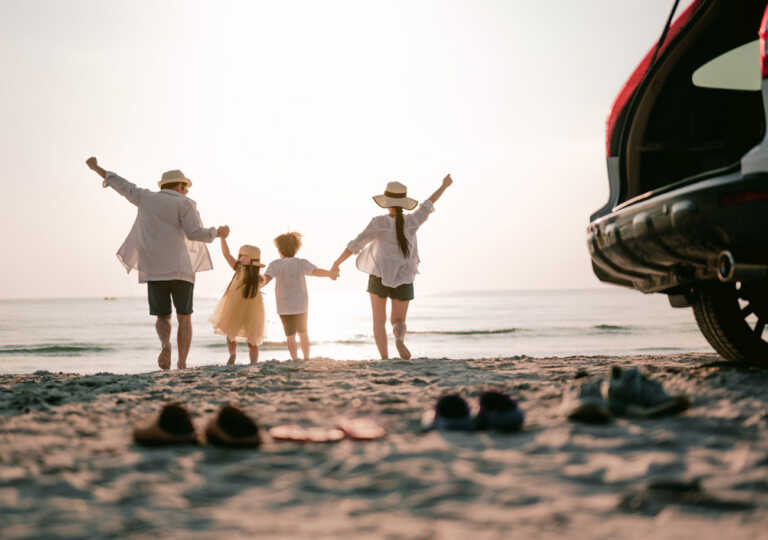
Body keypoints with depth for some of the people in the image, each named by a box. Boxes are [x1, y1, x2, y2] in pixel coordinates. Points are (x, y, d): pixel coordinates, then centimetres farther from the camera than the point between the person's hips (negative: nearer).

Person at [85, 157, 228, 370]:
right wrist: (217, 232, 9)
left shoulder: (147, 197, 12)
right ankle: (182, 364, -6)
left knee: (162, 318, 10)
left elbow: (121, 184, 23)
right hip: (180, 268, -3)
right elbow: (195, 233, -9)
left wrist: (96, 168, 36)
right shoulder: (184, 203, 1)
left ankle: (165, 343, -24)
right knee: (184, 318, 8)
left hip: (154, 271, 3)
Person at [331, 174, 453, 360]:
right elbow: (428, 205, 11)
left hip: (379, 277, -2)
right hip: (403, 280, 2)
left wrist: (337, 263, -1)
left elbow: (356, 245, -12)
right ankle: (399, 338, -24)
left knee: (379, 322, 12)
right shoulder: (411, 221, -6)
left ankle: (385, 360, -5)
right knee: (399, 322, 13)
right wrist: (444, 186, 27)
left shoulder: (379, 222, -12)